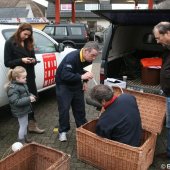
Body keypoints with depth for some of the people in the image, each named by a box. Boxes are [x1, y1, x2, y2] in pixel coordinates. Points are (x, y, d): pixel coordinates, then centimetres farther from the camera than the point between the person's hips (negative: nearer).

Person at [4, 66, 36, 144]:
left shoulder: (22, 84, 3)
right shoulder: (13, 88, -26)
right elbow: (16, 102, -31)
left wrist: (30, 95, -1)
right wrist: (28, 99, -32)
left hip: (24, 109, 9)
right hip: (20, 111, -9)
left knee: (25, 124, 23)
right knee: (23, 126, 4)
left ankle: (25, 138, 42)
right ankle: (21, 142, 22)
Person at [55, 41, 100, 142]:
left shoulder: (88, 59, -8)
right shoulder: (71, 58, -31)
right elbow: (64, 75, -40)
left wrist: (85, 81, -2)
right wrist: (81, 77, -47)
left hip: (77, 84, 6)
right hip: (64, 84, -6)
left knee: (80, 107, 10)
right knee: (64, 108, -6)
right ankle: (63, 131, 11)